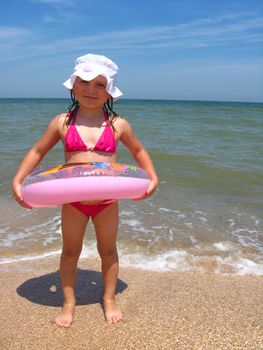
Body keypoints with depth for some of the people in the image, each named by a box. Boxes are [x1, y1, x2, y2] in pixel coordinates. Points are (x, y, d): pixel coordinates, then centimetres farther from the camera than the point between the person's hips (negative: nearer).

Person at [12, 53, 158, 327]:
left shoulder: (118, 124, -3)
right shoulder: (62, 122, -3)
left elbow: (139, 151, 11)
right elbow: (37, 152, 7)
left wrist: (153, 178, 0)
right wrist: (17, 181, -2)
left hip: (107, 201, 0)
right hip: (72, 201, 0)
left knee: (108, 250, 16)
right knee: (70, 252, 14)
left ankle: (109, 299, 38)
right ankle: (68, 302, 36)